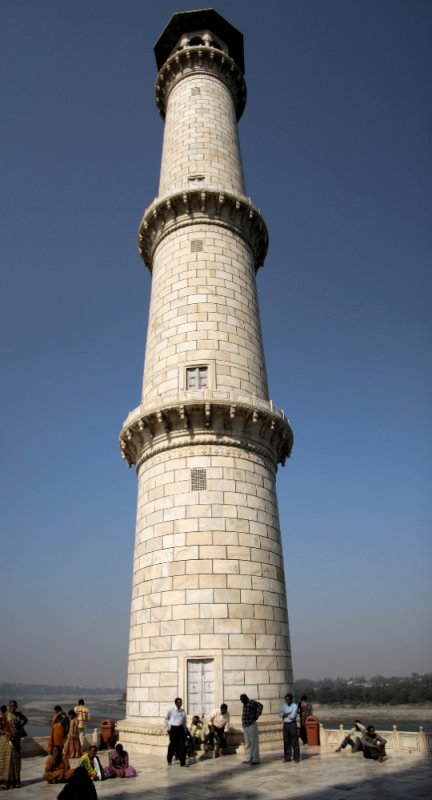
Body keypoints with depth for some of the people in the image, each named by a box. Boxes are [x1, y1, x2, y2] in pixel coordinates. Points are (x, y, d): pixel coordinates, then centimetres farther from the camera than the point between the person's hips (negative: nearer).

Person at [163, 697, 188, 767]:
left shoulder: (183, 711, 5)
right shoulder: (171, 710, -6)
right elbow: (166, 719, 4)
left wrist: (185, 728, 13)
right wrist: (167, 728, 1)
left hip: (181, 728, 3)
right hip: (173, 728, -3)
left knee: (182, 745, -3)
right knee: (172, 744, 7)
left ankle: (182, 762, 3)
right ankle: (169, 760, 30)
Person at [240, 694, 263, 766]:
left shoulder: (251, 702, -12)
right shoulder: (245, 704, 15)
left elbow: (260, 705, -26)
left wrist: (256, 716, -21)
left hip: (251, 725, -9)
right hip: (245, 726, 9)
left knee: (254, 743, -4)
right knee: (247, 743, 13)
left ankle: (255, 760, -1)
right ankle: (248, 759, 20)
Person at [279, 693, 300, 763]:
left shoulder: (295, 706, -5)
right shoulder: (284, 706, 10)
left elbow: (292, 716, -15)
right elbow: (280, 714, -2)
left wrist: (285, 715, -5)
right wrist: (288, 713, -14)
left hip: (292, 724, -4)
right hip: (285, 724, 5)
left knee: (294, 741, -2)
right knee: (286, 741, 6)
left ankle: (296, 757, 6)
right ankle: (287, 757, 15)